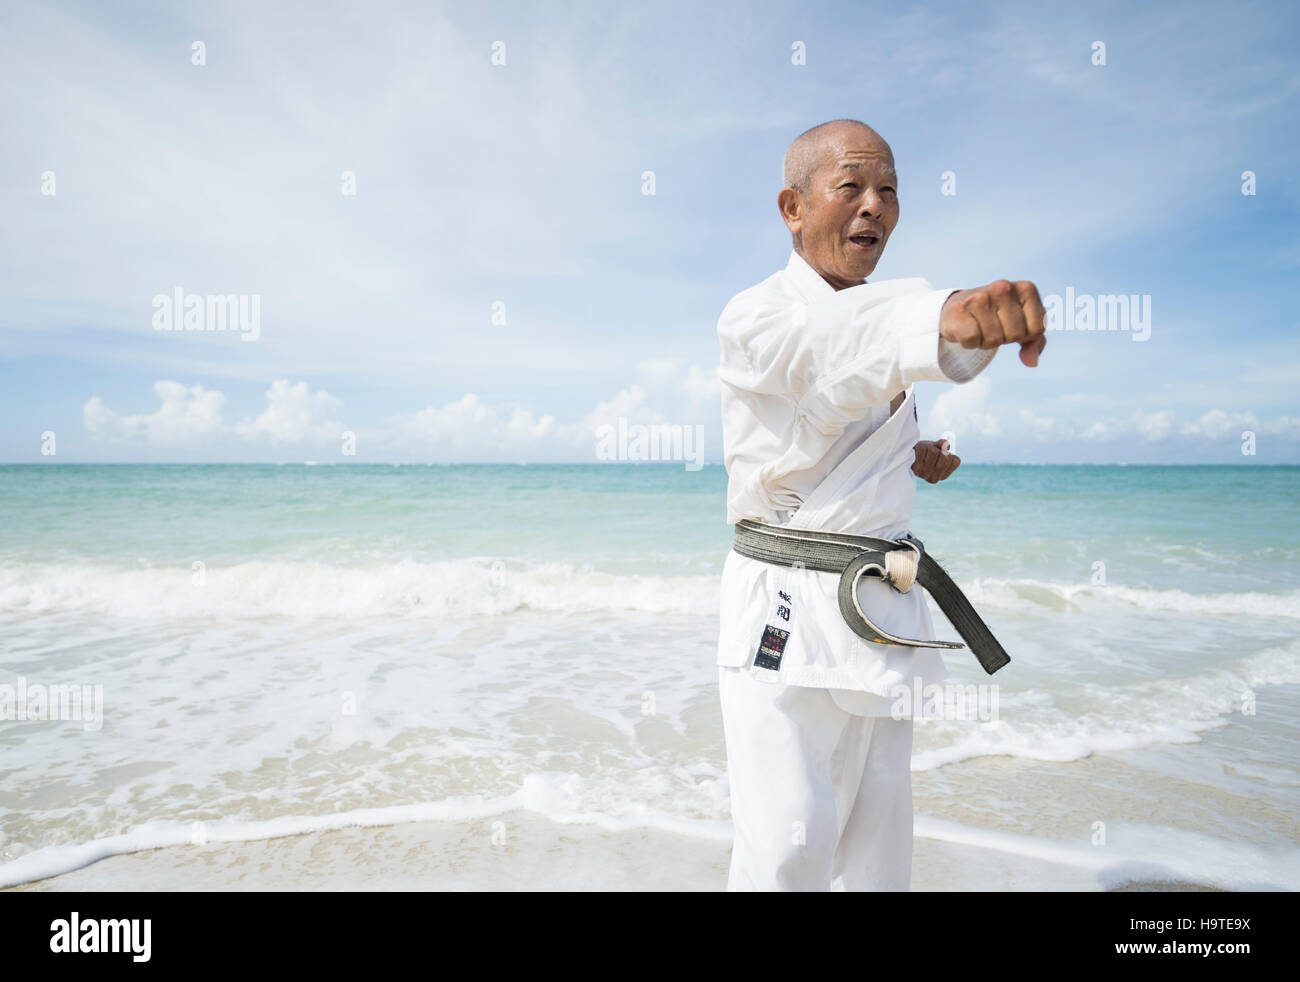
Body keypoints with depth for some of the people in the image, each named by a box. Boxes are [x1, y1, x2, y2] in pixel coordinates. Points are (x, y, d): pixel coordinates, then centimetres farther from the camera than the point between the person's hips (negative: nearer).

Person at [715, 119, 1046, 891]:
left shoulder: (882, 310, 15)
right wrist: (947, 315, -55)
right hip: (788, 604, -7)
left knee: (877, 830, 14)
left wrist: (911, 455, 7)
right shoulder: (752, 318, -10)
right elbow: (836, 341, -35)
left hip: (883, 603, 7)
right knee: (790, 842, -11)